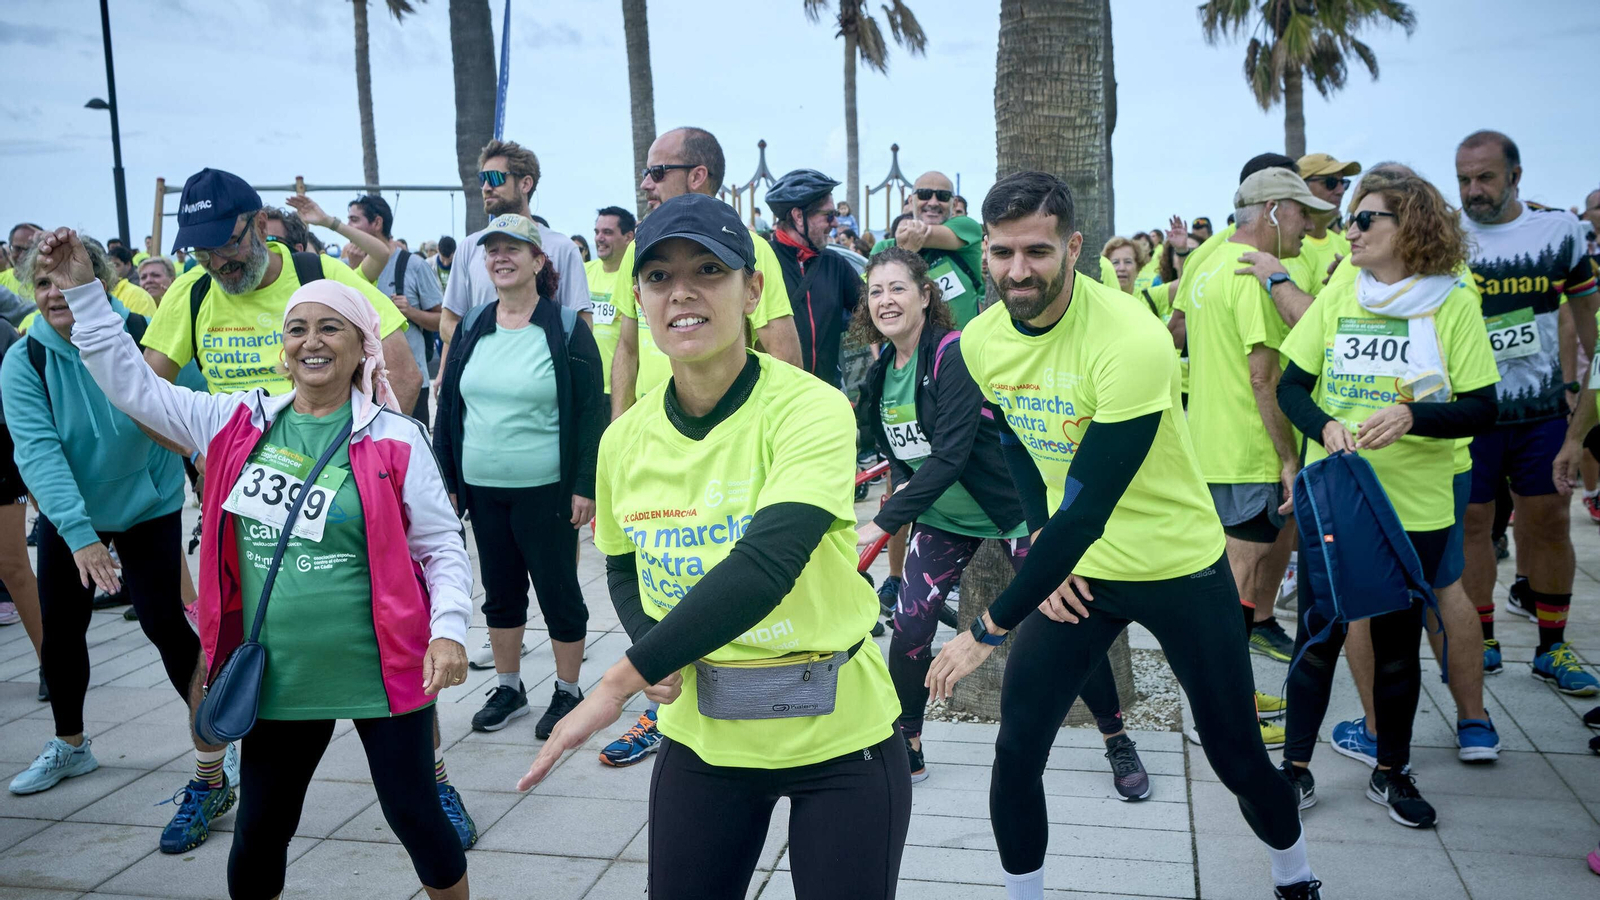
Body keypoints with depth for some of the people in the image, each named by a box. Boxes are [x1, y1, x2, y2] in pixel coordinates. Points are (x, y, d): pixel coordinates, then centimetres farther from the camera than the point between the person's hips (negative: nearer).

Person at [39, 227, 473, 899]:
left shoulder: (396, 442, -8)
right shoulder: (237, 423, 3)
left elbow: (442, 547, -5)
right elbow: (131, 384, 11)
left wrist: (449, 630, -17)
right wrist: (83, 292, 7)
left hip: (382, 669, -4)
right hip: (276, 677, 4)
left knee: (414, 815, 6)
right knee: (259, 832, 18)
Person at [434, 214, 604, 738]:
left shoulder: (565, 330, -7)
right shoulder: (472, 329, 7)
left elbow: (590, 413, -8)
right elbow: (448, 407, 12)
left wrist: (584, 487, -13)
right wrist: (445, 480, 7)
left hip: (546, 492, -5)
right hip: (483, 489, 5)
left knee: (557, 591, 5)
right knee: (499, 592, 15)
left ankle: (567, 692, 21)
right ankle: (508, 689, 30)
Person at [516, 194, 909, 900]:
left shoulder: (810, 409, -19)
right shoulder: (625, 439, -2)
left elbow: (766, 564, -32)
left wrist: (620, 682, -32)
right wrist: (653, 652, -7)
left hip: (837, 740, -4)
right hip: (701, 739, 4)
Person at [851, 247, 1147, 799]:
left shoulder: (955, 354, -23)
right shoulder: (882, 370, 1)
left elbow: (950, 455, -29)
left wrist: (884, 522, -30)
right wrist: (906, 484, -5)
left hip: (1013, 507, -6)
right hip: (942, 515, 6)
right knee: (910, 625, -5)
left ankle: (1118, 743, 20)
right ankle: (907, 750, 14)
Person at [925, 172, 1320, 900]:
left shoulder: (1131, 341, -29)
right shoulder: (980, 340, -8)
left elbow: (1087, 511, -31)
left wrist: (989, 628, -28)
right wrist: (1042, 554, -4)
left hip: (1179, 566, -4)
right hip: (1071, 567, 4)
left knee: (1236, 754, 9)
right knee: (1016, 752, -2)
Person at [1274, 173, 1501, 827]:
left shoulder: (1454, 302, -4)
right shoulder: (1336, 298, 2)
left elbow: (1482, 410, -6)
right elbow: (1291, 386, 3)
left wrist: (1410, 416, -24)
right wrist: (1325, 427, -17)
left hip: (1415, 508, -1)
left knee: (1398, 644, 11)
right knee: (1317, 637, 5)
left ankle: (1391, 772, 30)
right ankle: (1297, 767, 20)